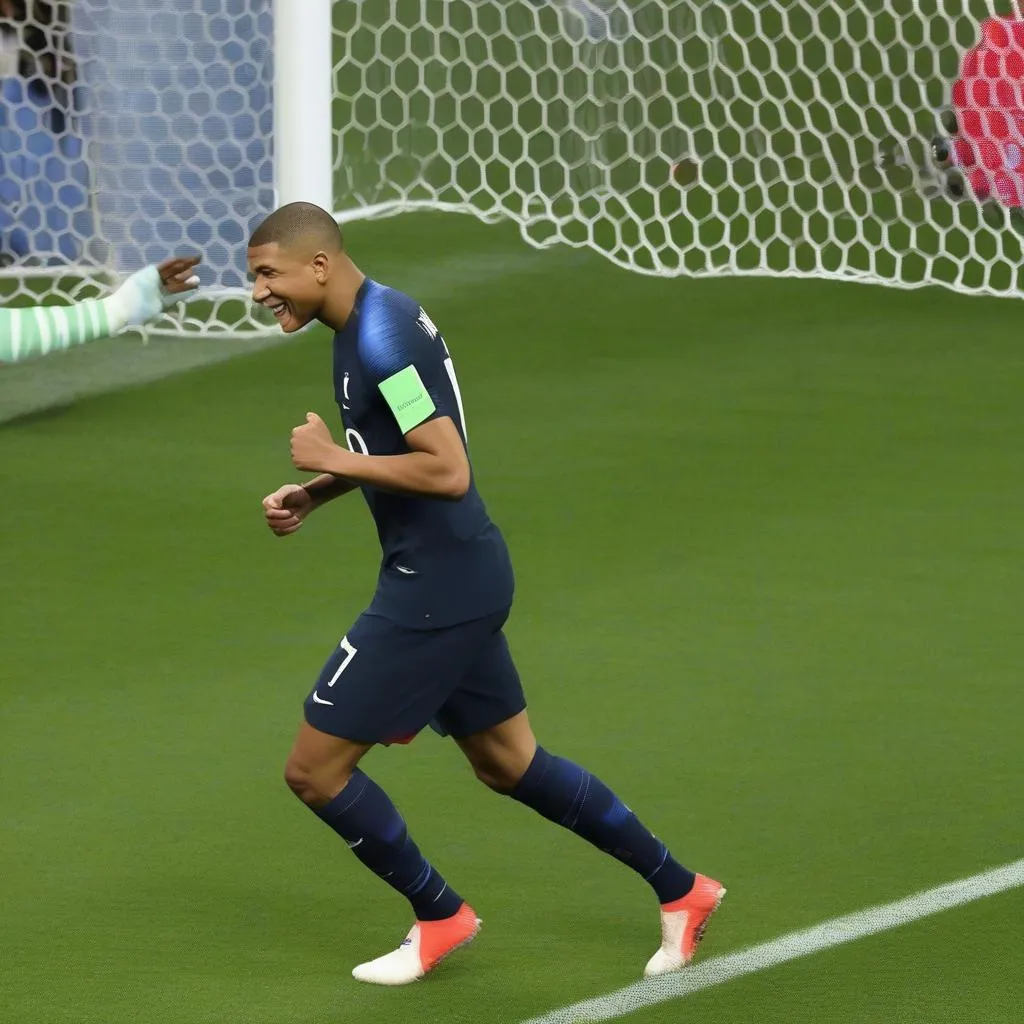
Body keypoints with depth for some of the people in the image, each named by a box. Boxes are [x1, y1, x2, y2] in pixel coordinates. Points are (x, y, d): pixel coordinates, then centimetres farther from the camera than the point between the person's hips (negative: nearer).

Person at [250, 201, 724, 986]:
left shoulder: (381, 338, -21)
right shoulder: (374, 319, 10)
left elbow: (448, 471, -28)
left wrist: (335, 459, -20)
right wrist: (312, 496, 10)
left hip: (435, 588, -10)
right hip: (459, 577, 10)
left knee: (314, 768, -3)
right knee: (510, 763, 20)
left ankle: (439, 916, 12)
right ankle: (680, 891, 27)